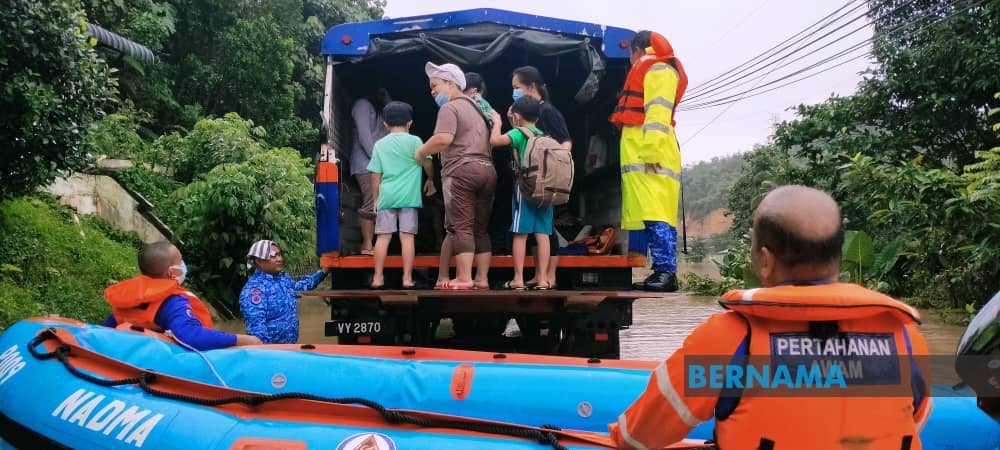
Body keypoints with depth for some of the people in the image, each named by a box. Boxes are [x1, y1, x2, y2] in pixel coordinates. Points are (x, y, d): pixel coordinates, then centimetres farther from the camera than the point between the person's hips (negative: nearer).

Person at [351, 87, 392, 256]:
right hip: (366, 164, -8)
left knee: (377, 204, -2)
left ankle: (368, 243, -3)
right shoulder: (363, 105, 2)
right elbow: (363, 135, -10)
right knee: (371, 204, -13)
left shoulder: (380, 109, 26)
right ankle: (367, 245, -11)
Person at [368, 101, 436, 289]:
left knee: (383, 236, 5)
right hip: (409, 196, -2)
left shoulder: (380, 144, 9)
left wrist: (376, 198, 17)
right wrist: (430, 180, 19)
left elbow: (375, 175, 8)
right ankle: (407, 278, -2)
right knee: (407, 236, -1)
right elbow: (427, 163, 0)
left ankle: (378, 277, 7)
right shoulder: (414, 141, 2)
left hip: (387, 196, 2)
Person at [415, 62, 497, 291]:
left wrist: (420, 152, -5)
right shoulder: (476, 107, 26)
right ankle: (482, 279, 8)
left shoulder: (450, 107, -2)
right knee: (481, 229, 8)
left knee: (461, 226, -7)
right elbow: (490, 141, 25)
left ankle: (464, 279, -11)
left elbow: (443, 139, -17)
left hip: (461, 170, -8)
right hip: (487, 170, 8)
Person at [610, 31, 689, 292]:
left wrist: (652, 150, -24)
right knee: (652, 216, 6)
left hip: (651, 156, -10)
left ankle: (666, 272, -18)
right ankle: (662, 272, 6)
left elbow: (659, 112, -15)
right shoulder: (647, 72, 28)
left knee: (656, 216, -16)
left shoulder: (659, 69, -2)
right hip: (641, 156, 10)